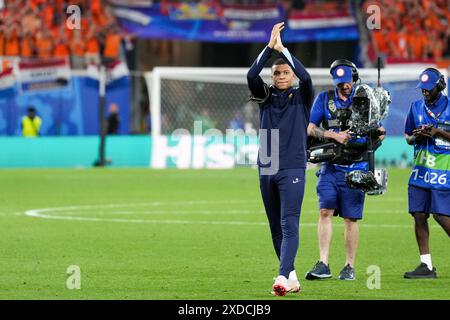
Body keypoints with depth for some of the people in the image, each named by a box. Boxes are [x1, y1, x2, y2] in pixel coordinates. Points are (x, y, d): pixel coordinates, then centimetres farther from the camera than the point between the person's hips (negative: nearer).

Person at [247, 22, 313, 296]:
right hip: (267, 169, 4)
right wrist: (270, 47, -18)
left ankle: (283, 278, -27)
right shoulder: (266, 97, 9)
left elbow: (306, 77, -18)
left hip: (293, 170, -4)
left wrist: (282, 49, -18)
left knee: (289, 225, -15)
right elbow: (251, 76, -9)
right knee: (276, 229, 9)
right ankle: (292, 277, 19)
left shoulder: (302, 98, 3)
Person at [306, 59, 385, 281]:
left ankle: (349, 267, 11)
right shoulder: (324, 99, 6)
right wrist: (334, 135, -14)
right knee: (325, 211, -12)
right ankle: (323, 265, -13)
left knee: (351, 219, 2)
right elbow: (310, 129, 0)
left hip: (355, 168, -1)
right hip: (330, 166, 1)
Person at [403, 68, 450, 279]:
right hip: (420, 170, 5)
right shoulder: (416, 107, 12)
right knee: (419, 216, 1)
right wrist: (416, 137, -2)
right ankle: (426, 265, 6)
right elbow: (408, 137, 21)